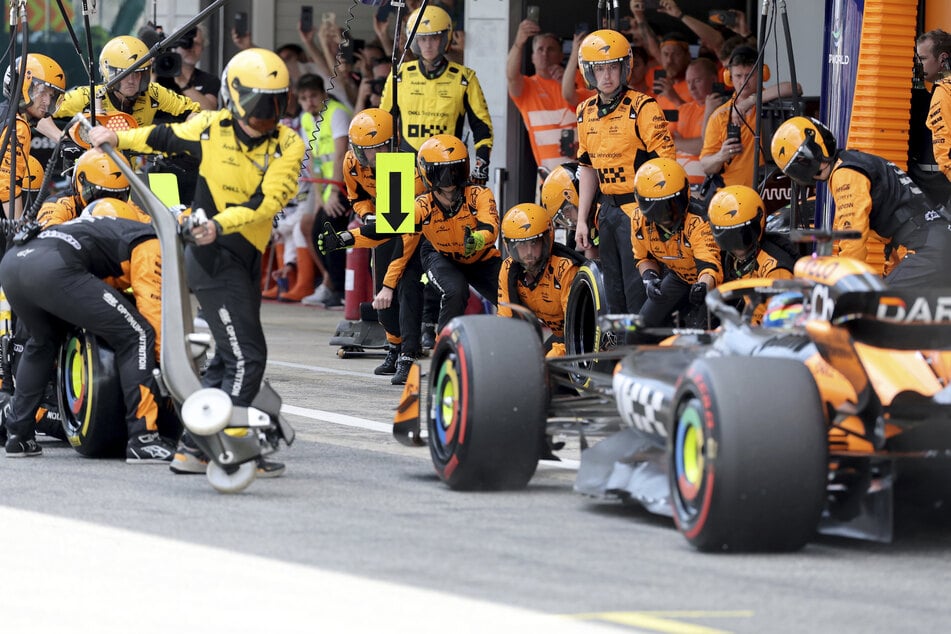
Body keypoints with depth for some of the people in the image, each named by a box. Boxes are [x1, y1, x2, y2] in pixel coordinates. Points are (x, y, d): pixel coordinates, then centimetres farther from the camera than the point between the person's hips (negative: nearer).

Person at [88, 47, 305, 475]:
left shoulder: (288, 146, -3)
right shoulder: (210, 127, -7)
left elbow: (269, 201, -17)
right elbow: (166, 138, 13)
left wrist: (222, 224, -30)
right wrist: (117, 139, 20)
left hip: (248, 258, 6)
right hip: (212, 255, -6)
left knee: (228, 359, 13)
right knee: (246, 356, -14)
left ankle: (194, 447, 22)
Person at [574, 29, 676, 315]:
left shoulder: (643, 108, -11)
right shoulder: (586, 112, 11)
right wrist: (582, 220, 17)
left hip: (638, 209, -7)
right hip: (608, 210, 7)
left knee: (638, 293, -8)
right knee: (614, 295, 12)